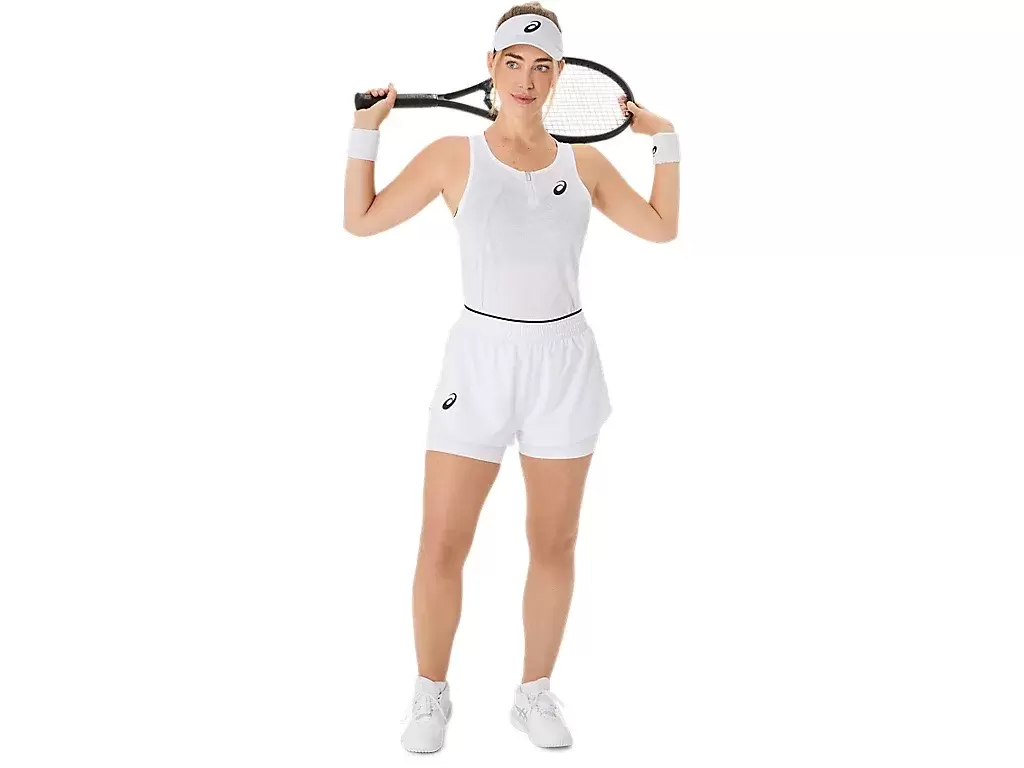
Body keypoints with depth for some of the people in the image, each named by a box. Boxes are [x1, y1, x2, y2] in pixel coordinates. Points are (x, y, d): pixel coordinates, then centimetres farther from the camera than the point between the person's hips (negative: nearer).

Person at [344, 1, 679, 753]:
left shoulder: (584, 162, 5)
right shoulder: (453, 155, -1)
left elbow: (662, 228, 16)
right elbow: (360, 220, 4)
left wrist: (666, 139, 9)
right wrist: (366, 129, -4)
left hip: (564, 363, 2)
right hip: (480, 360, -2)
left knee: (554, 545, 8)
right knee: (441, 549, -3)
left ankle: (535, 694, 25)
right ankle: (431, 696, 17)